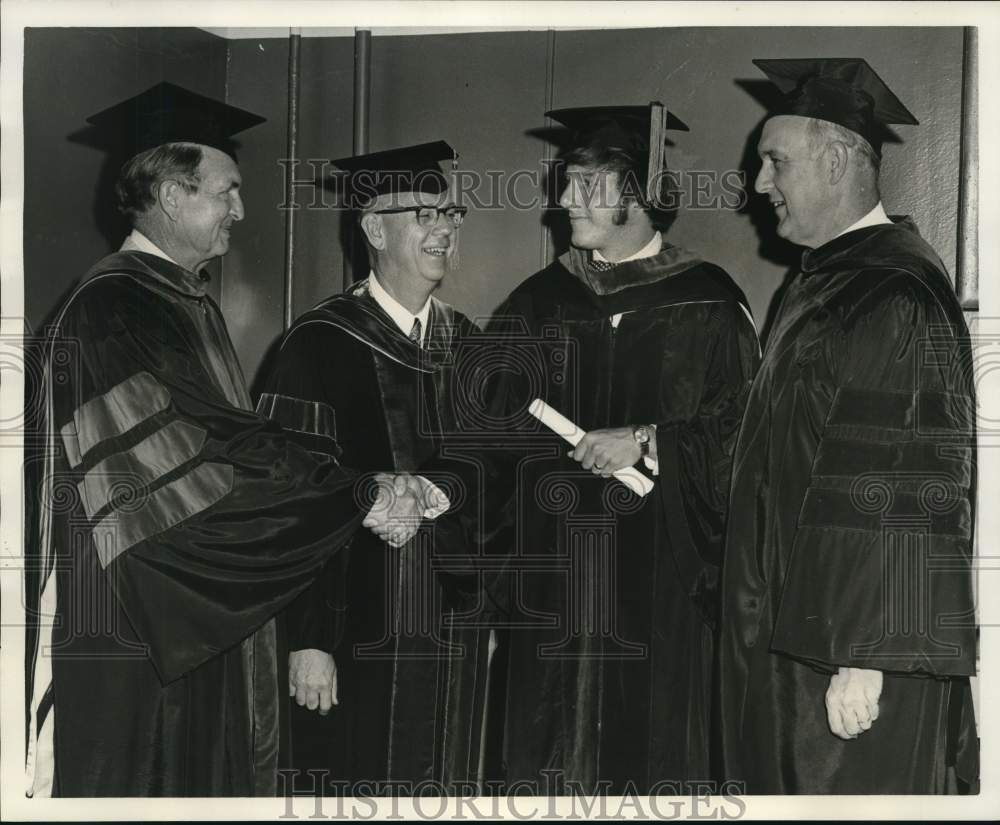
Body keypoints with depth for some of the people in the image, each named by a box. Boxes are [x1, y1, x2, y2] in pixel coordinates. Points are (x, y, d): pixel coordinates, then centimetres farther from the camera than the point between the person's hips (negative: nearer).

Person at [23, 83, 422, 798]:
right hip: (131, 624, -9)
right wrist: (358, 498, -19)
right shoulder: (110, 310, -17)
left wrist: (360, 494, 6)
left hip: (199, 618, 9)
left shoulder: (190, 301, 13)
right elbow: (206, 453, -23)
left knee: (203, 776, 14)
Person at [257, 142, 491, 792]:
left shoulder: (466, 344, 9)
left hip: (457, 635, 5)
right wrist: (307, 640, -15)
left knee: (450, 780, 12)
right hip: (361, 636, -5)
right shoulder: (322, 344, -9)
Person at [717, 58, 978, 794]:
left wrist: (864, 658, -22)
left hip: (856, 649, -9)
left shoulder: (897, 293, -19)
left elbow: (910, 495, -22)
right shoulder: (827, 279, 11)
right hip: (800, 631, 9)